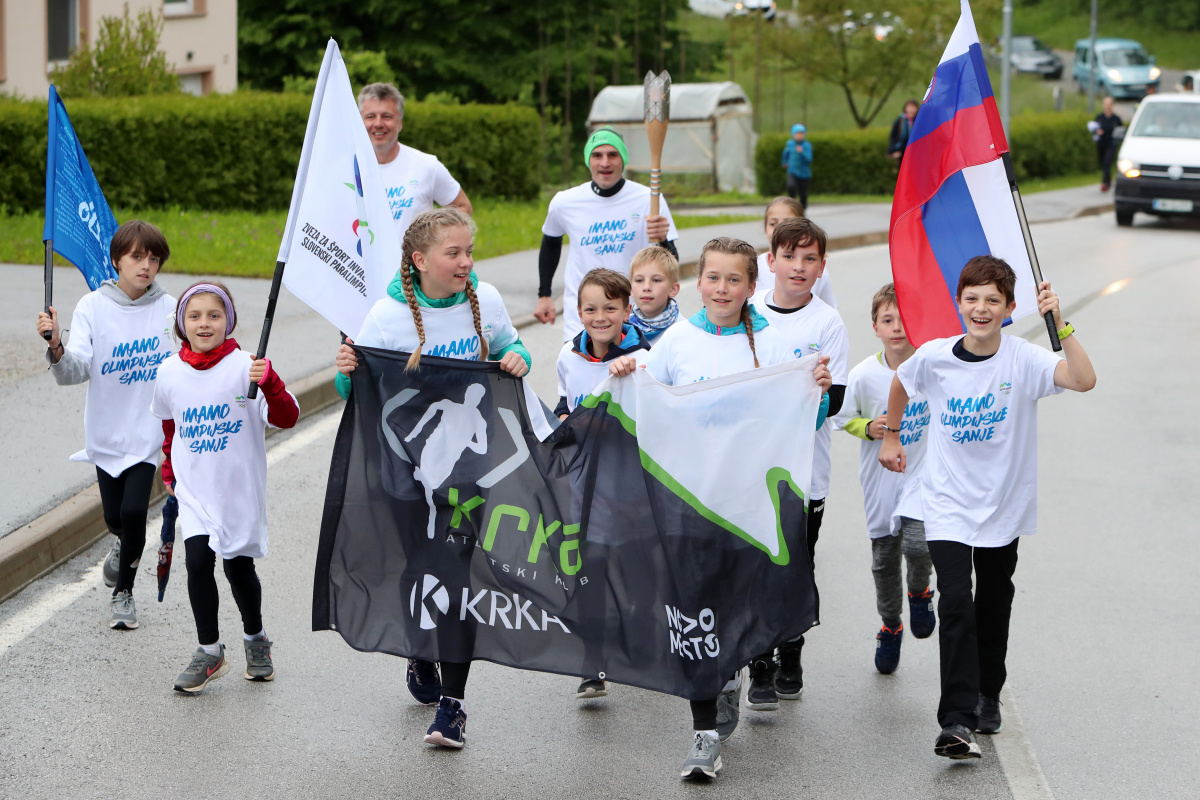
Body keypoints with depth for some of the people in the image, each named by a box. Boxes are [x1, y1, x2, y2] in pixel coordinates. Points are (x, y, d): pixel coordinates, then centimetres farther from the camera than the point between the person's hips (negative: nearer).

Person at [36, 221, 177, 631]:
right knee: (114, 516, 9)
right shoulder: (93, 307, -7)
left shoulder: (168, 309, -4)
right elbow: (74, 371, -16)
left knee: (134, 510, -12)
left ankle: (123, 591, 11)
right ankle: (125, 544, 47)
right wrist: (56, 346, -35)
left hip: (148, 431, -1)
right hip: (106, 431, 1)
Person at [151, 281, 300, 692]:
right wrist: (169, 472, 23)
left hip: (239, 489, -2)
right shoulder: (170, 373, 0)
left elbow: (286, 418, -20)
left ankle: (255, 638, 35)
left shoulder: (245, 367, -12)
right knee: (199, 561, -13)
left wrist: (268, 382, -36)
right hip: (193, 489, 2)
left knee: (239, 567, 8)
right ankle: (209, 651, 2)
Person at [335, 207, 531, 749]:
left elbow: (508, 345, 16)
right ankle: (421, 658, 42)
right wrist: (346, 373, -25)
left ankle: (452, 704, 0)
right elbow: (360, 392, -3)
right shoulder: (388, 317, -10)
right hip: (410, 464, -1)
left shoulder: (485, 301, -2)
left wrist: (517, 359, -6)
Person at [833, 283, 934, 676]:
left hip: (924, 471, -2)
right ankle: (890, 625, 38)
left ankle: (920, 592, 12)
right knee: (884, 558, 13)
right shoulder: (863, 375, -13)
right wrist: (869, 428, -17)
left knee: (917, 543, -22)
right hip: (881, 477, 2)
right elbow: (845, 419, 2)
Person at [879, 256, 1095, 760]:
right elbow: (900, 385, 13)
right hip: (947, 503, -1)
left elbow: (1084, 380, -33)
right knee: (956, 603, -15)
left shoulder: (1023, 360, -16)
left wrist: (1059, 323, -40)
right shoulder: (933, 357, -10)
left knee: (994, 606, 17)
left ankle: (988, 698, 39)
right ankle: (957, 721, -18)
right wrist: (891, 436, 20)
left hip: (1004, 505, 1)